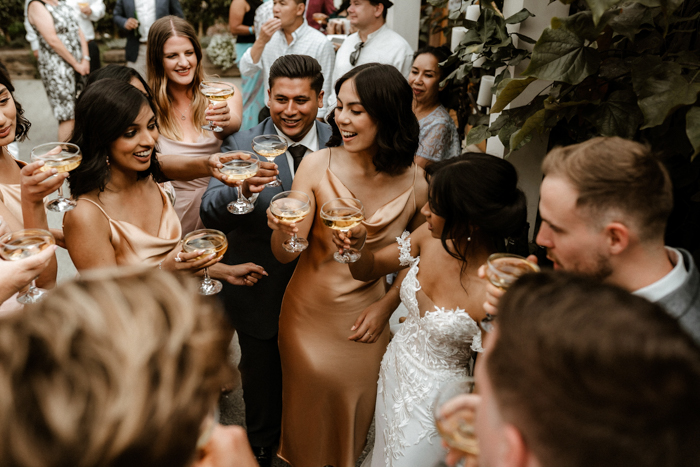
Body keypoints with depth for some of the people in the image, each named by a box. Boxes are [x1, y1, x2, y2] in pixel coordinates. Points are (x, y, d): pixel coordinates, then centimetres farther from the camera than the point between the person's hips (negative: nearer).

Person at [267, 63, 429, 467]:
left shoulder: (416, 181, -12)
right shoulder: (317, 166, -16)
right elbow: (285, 255, -15)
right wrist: (283, 229, -35)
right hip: (312, 313, -1)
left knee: (356, 411, 24)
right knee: (308, 407, 20)